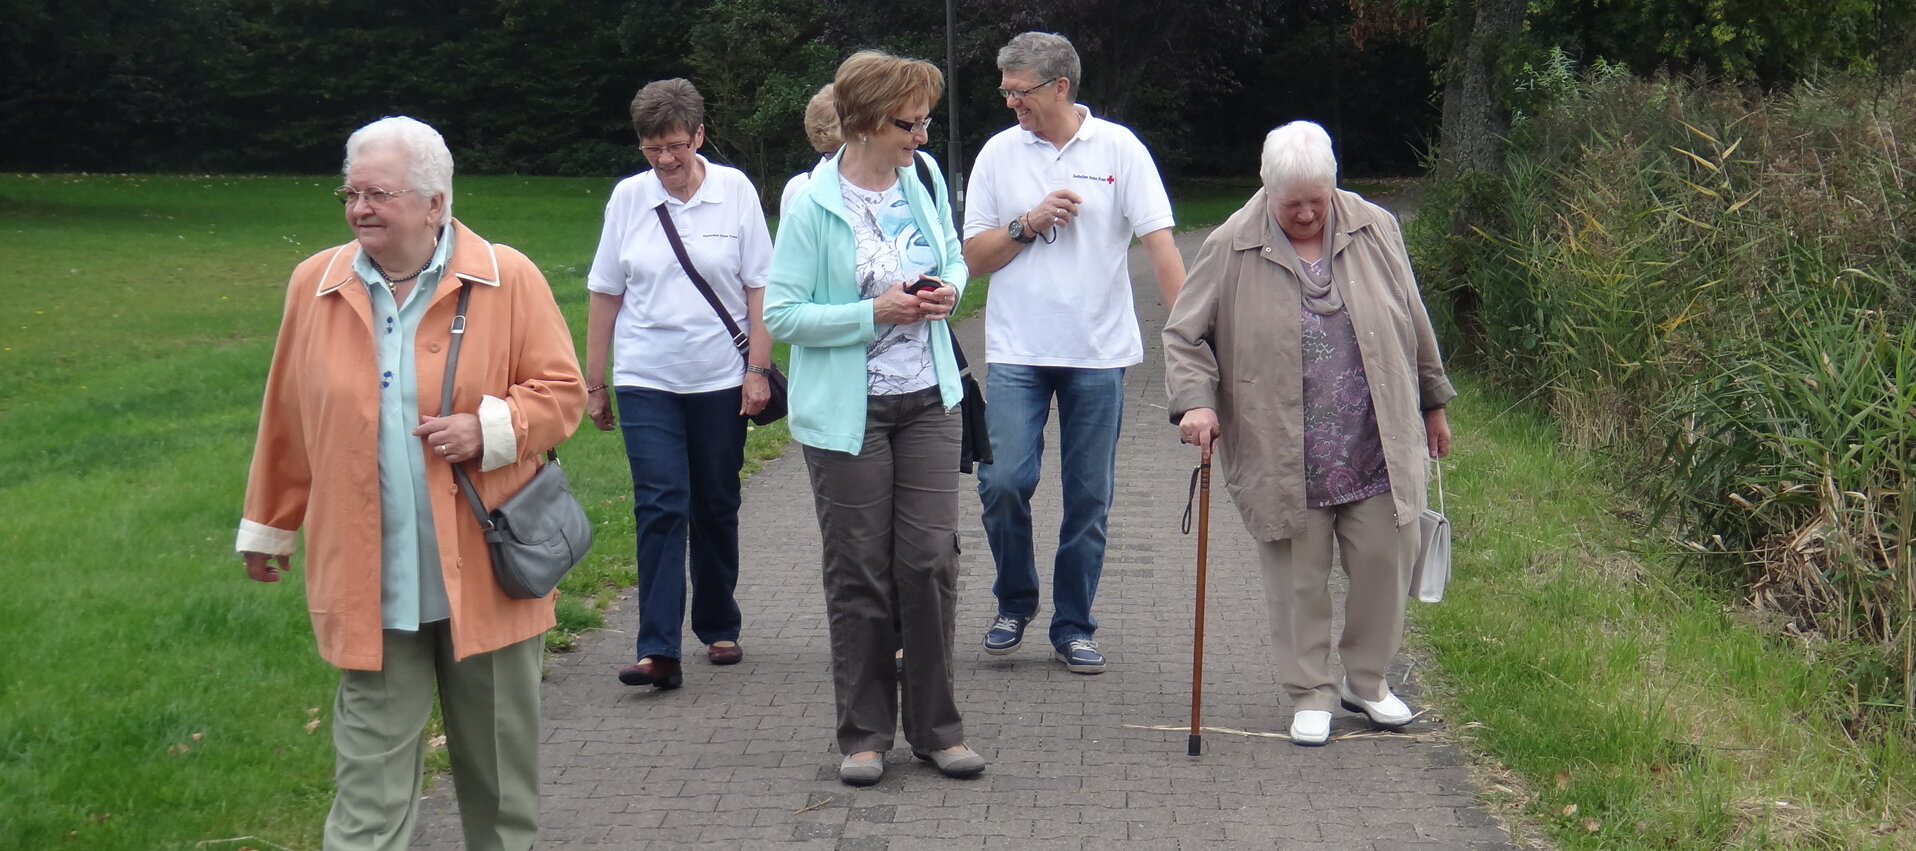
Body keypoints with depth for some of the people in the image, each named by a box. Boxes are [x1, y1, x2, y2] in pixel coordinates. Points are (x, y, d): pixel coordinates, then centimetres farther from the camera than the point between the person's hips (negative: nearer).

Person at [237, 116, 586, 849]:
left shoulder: (509, 279, -3)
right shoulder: (316, 285, 4)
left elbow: (562, 391, 0)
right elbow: (286, 423, 11)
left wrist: (490, 429, -17)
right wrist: (268, 529, 17)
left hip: (486, 575, -1)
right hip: (370, 586, 1)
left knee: (499, 763, 12)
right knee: (371, 778, 2)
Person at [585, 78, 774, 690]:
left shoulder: (735, 192, -1)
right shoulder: (628, 198, 2)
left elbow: (759, 287, 1)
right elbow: (605, 295, 7)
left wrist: (758, 370, -5)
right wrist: (594, 383, 7)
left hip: (721, 381, 0)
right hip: (646, 382, 0)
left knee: (716, 508, 10)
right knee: (660, 507, -10)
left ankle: (719, 628, 27)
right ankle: (658, 650, -13)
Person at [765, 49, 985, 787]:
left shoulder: (926, 177, 3)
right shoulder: (814, 206, -13)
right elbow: (781, 313, -13)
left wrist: (949, 289, -5)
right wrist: (874, 313, -20)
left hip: (929, 400, 4)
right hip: (847, 413, -4)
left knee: (931, 560, 2)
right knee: (858, 574, 4)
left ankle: (935, 726, 16)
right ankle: (864, 732, 17)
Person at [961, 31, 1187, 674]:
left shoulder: (1119, 149, -1)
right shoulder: (999, 153, 5)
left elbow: (1160, 242, -6)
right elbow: (974, 256, 8)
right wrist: (1028, 224, -10)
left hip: (1098, 353, -1)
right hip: (1017, 352, 1)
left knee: (1089, 499, 5)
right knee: (1003, 481, -10)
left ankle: (1074, 626, 18)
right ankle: (1015, 602, 14)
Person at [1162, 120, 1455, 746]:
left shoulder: (1375, 231, 4)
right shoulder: (1231, 249, -4)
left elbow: (1413, 325, 13)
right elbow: (1185, 336, 0)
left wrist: (1432, 404, 18)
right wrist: (1194, 401, -16)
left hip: (1377, 452, 2)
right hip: (1282, 459, -2)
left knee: (1385, 564, 6)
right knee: (1298, 580, 4)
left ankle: (1367, 680, 25)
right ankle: (1311, 694, 19)